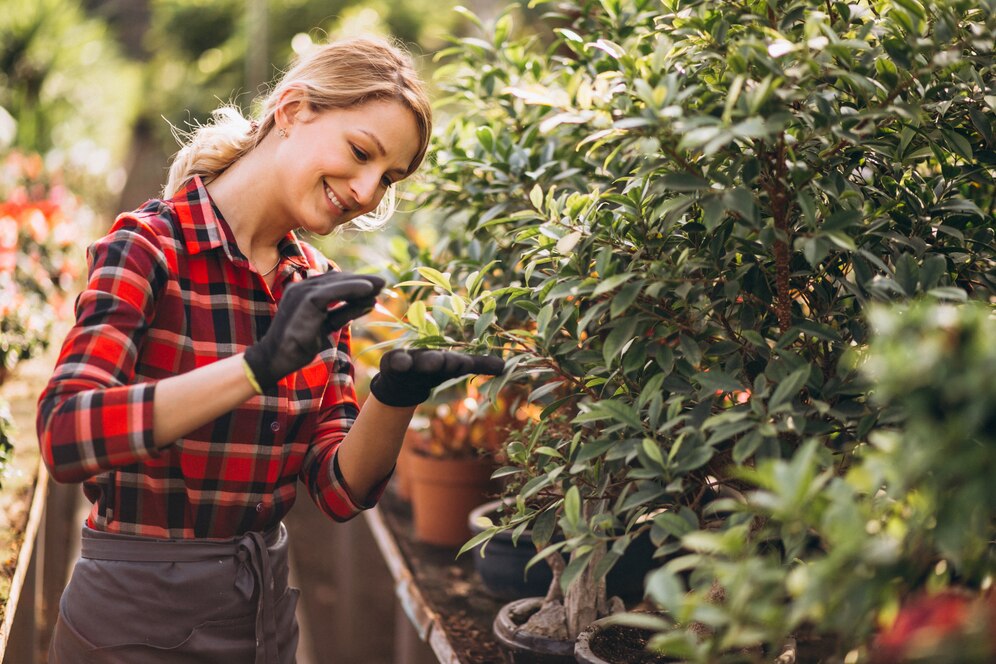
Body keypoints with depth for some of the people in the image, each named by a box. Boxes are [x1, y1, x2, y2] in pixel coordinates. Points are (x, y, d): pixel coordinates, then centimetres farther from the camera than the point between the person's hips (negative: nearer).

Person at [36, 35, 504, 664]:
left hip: (266, 613, 6)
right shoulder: (151, 245, -14)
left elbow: (339, 489, -2)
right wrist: (260, 365, -35)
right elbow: (64, 435, -27)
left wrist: (395, 397, -20)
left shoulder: (317, 285, 3)